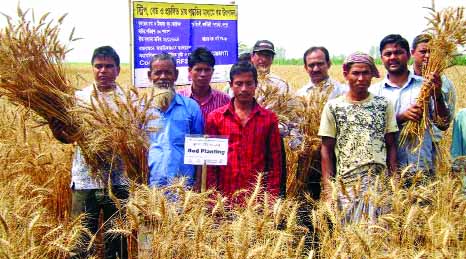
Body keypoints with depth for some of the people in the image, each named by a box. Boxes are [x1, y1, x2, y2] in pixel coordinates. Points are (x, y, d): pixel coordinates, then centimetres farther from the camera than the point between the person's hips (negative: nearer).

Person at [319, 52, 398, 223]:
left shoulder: (384, 105, 7)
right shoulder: (333, 107, 3)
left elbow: (391, 146, 8)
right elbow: (327, 149, 4)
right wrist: (328, 187, -2)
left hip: (380, 182, 1)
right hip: (346, 184, -1)